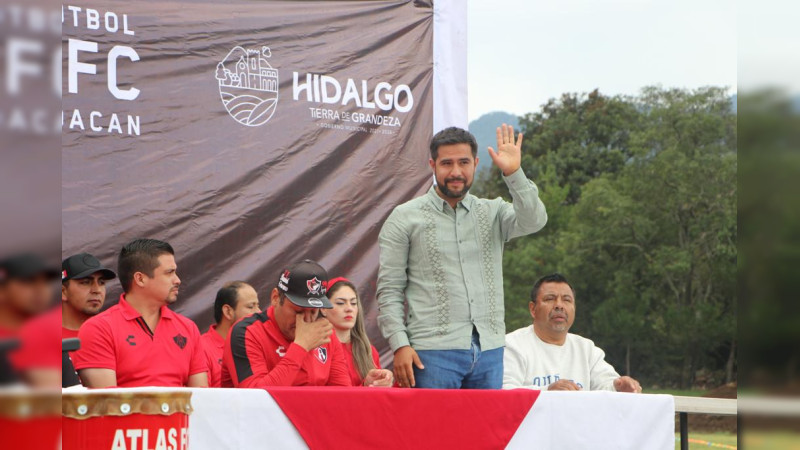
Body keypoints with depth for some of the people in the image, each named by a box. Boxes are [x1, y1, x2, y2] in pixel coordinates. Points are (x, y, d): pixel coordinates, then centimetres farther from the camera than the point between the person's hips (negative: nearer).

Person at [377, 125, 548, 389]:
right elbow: (389, 290, 1)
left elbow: (533, 221, -8)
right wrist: (400, 345, -10)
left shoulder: (493, 213, 12)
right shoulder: (405, 218, 4)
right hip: (433, 351, -3)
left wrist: (513, 173, -19)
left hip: (489, 350, 3)